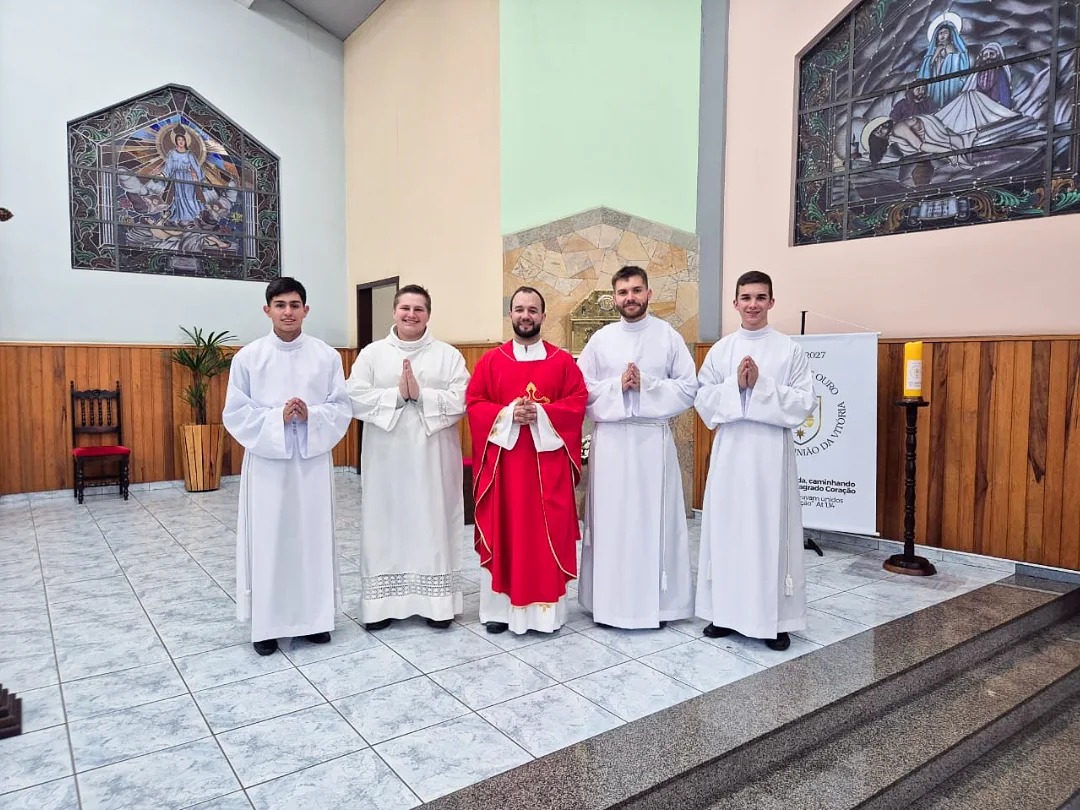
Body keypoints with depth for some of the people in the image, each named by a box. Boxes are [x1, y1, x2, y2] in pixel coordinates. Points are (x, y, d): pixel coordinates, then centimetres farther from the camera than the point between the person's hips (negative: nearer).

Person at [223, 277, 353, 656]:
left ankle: (315, 617, 22)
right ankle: (267, 623, 18)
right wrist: (277, 417, -16)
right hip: (267, 461, -1)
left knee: (313, 537, 8)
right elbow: (235, 413, -2)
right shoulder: (248, 357, -1)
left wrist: (310, 415, -17)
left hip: (313, 461, 1)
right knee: (267, 540, 4)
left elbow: (343, 408, 1)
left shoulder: (327, 356, 2)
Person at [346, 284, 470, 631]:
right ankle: (381, 602, 18)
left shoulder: (448, 355, 3)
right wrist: (397, 394, -16)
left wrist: (421, 394, -18)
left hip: (433, 458, 0)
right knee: (385, 523, 6)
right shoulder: (372, 353, 5)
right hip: (386, 458, 1)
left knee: (434, 523, 5)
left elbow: (461, 401, -7)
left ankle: (437, 601, 16)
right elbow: (355, 398, -5)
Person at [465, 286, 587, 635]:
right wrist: (508, 414, -15)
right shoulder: (491, 360, 7)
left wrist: (541, 414, -17)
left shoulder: (563, 361, 5)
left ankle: (547, 607, 15)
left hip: (548, 461, 0)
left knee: (548, 533, 3)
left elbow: (577, 403, -2)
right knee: (503, 532, 5)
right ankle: (499, 607, 16)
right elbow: (473, 404, 1)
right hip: (502, 460, 1)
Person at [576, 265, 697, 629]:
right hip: (610, 440, 1)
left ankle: (657, 600, 17)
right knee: (610, 518, 4)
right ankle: (609, 600, 16)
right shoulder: (600, 340, 6)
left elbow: (689, 388, -1)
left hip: (654, 439, -1)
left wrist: (645, 385, -13)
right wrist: (617, 385, -13)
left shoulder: (669, 336, 3)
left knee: (655, 517, 4)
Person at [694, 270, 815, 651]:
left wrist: (762, 384, -14)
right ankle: (726, 611, 20)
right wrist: (735, 384, -12)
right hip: (730, 450, 2)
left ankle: (775, 618, 14)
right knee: (727, 527, 7)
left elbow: (805, 403, -5)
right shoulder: (720, 350, 7)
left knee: (771, 529, 2)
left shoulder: (790, 349, 1)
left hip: (772, 451, -2)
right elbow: (702, 401, 3)